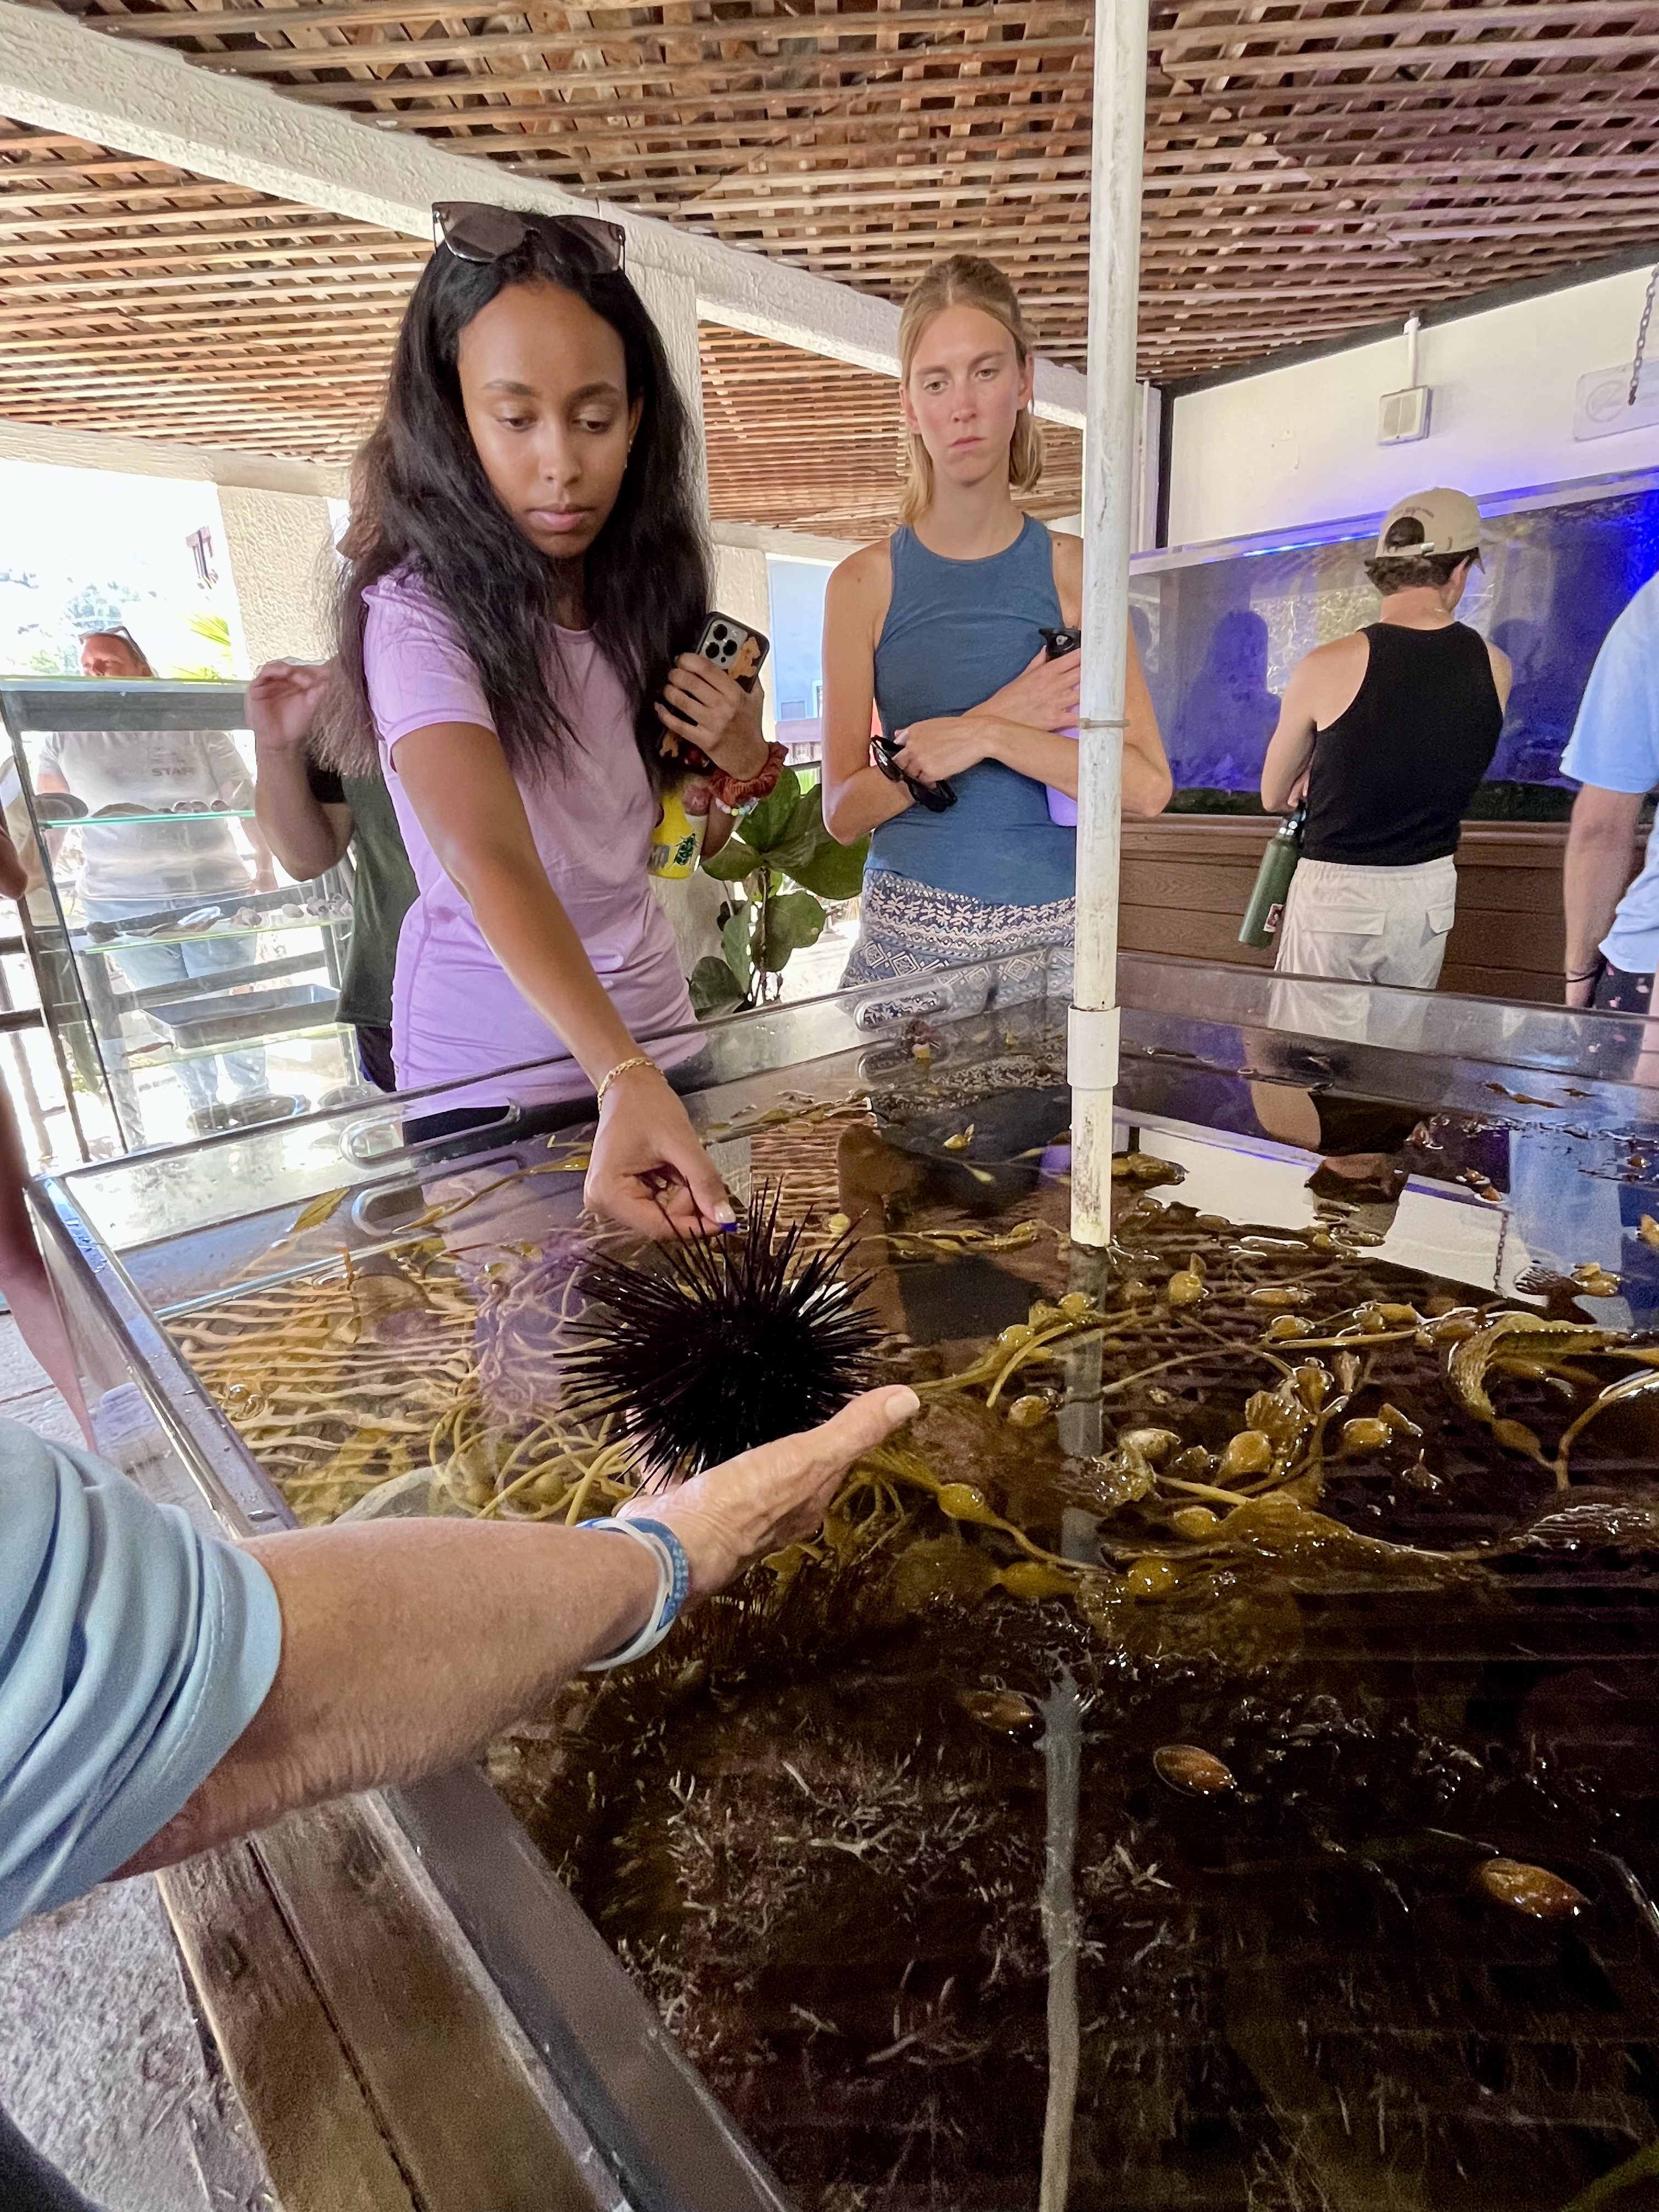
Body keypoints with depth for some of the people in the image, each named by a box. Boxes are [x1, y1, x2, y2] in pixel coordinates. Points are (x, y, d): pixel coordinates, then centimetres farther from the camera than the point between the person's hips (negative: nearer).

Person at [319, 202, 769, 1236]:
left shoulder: (645, 589, 1)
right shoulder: (421, 611, -19)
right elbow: (490, 862, -35)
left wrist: (741, 757, -10)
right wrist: (623, 1079, -49)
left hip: (651, 1028, 6)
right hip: (492, 1073, -5)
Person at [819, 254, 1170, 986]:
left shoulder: (1074, 569, 3)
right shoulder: (864, 582, 1)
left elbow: (1147, 785, -6)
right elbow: (843, 812, -3)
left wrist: (984, 737, -17)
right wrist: (998, 719, -11)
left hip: (1051, 932, 1)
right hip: (906, 937, 0)